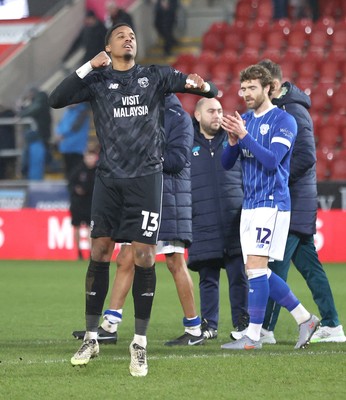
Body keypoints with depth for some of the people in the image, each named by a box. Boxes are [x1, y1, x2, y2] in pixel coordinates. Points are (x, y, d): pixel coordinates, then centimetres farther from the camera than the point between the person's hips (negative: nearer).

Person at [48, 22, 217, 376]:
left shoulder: (155, 76, 9)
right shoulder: (98, 80, 8)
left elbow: (212, 91, 8)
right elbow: (56, 99, -5)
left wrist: (201, 85, -17)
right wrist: (88, 68, -13)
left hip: (145, 177, -1)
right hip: (109, 178, 1)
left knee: (144, 257, -6)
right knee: (99, 252, 0)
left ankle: (140, 343, 2)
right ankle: (91, 337, 11)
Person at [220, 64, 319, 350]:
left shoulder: (284, 120, -7)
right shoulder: (245, 120, 14)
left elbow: (272, 160, -18)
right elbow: (226, 163, 12)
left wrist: (244, 135, -22)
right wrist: (233, 141, -7)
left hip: (272, 203, -8)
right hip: (249, 205, 8)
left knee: (255, 267, -14)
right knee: (259, 272, 7)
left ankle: (253, 336, -13)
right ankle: (305, 319, 17)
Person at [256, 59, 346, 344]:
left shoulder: (294, 113, -14)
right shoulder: (272, 110, 16)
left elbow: (306, 157, -21)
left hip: (294, 203, -10)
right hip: (293, 202, 10)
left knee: (275, 267, -10)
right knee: (309, 265, 10)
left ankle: (265, 329, -10)